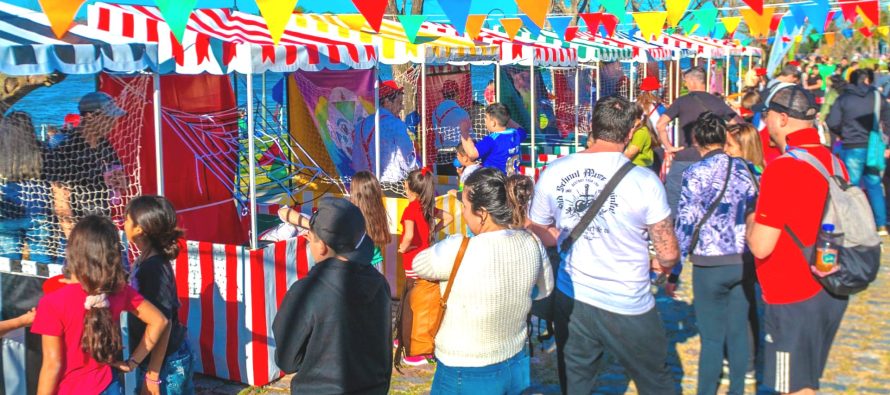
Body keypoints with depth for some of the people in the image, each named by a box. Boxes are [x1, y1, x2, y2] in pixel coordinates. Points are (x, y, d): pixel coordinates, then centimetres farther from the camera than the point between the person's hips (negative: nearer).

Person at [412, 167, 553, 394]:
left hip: (466, 376, -5)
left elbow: (419, 265, -5)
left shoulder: (458, 250, -25)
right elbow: (544, 289, 11)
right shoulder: (532, 243, -7)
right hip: (515, 365, 6)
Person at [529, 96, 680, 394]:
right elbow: (669, 256, -11)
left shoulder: (553, 173, -5)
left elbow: (538, 233, 10)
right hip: (628, 307, -3)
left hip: (570, 300, 4)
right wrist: (660, 264, 12)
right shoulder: (644, 180, -16)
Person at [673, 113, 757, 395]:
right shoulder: (742, 169, 5)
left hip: (710, 265, -5)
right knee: (738, 334, 14)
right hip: (742, 261, 5)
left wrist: (674, 272, -6)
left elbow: (685, 224, -12)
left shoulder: (696, 173, -11)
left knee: (712, 338, 2)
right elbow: (752, 214, 12)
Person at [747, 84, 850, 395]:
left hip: (793, 299, -8)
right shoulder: (833, 161, 4)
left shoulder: (782, 168, -22)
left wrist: (751, 219, -2)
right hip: (830, 291, 8)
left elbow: (761, 246, -23)